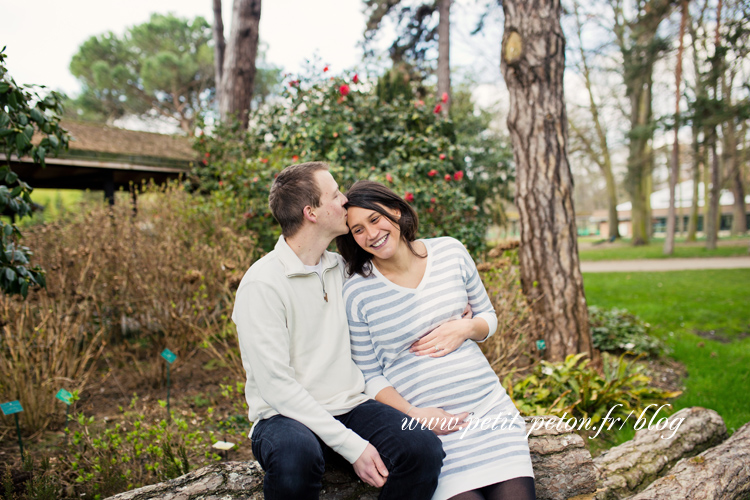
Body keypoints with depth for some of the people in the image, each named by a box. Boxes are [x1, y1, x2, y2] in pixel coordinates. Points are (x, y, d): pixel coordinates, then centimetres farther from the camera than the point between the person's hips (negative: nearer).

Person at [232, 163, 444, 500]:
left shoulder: (340, 268, 10)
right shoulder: (261, 284, -12)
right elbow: (277, 386, -17)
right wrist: (352, 446, -21)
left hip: (350, 407, 5)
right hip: (286, 416, -5)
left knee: (424, 448, -23)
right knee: (296, 455, -39)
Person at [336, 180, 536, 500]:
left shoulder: (450, 252, 4)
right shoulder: (356, 292, -6)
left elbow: (489, 317, 15)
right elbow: (369, 376, 1)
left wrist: (466, 328, -7)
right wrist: (412, 414, -14)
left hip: (489, 403, 3)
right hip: (428, 421, -3)